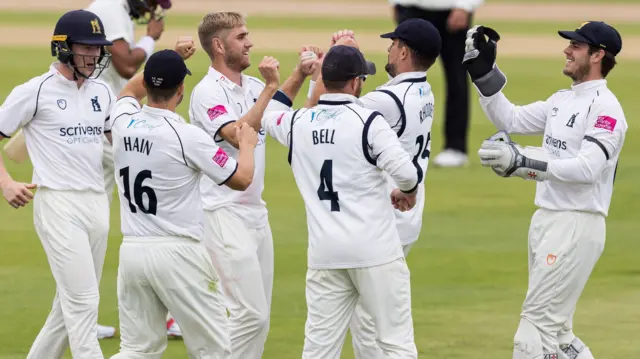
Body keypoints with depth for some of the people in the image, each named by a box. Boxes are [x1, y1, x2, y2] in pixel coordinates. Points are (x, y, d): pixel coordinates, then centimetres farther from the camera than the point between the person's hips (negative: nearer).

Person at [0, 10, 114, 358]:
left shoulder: (102, 92, 12)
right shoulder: (36, 91, -6)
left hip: (97, 204, 7)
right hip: (58, 204, -7)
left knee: (71, 304, 11)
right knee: (83, 302, -13)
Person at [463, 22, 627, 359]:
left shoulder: (606, 108, -14)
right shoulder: (562, 100, 14)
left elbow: (587, 168, -26)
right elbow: (510, 119, 19)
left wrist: (524, 162, -32)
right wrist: (483, 73, 8)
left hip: (577, 226, -10)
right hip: (546, 219, 10)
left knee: (537, 325, -11)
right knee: (555, 331, 14)